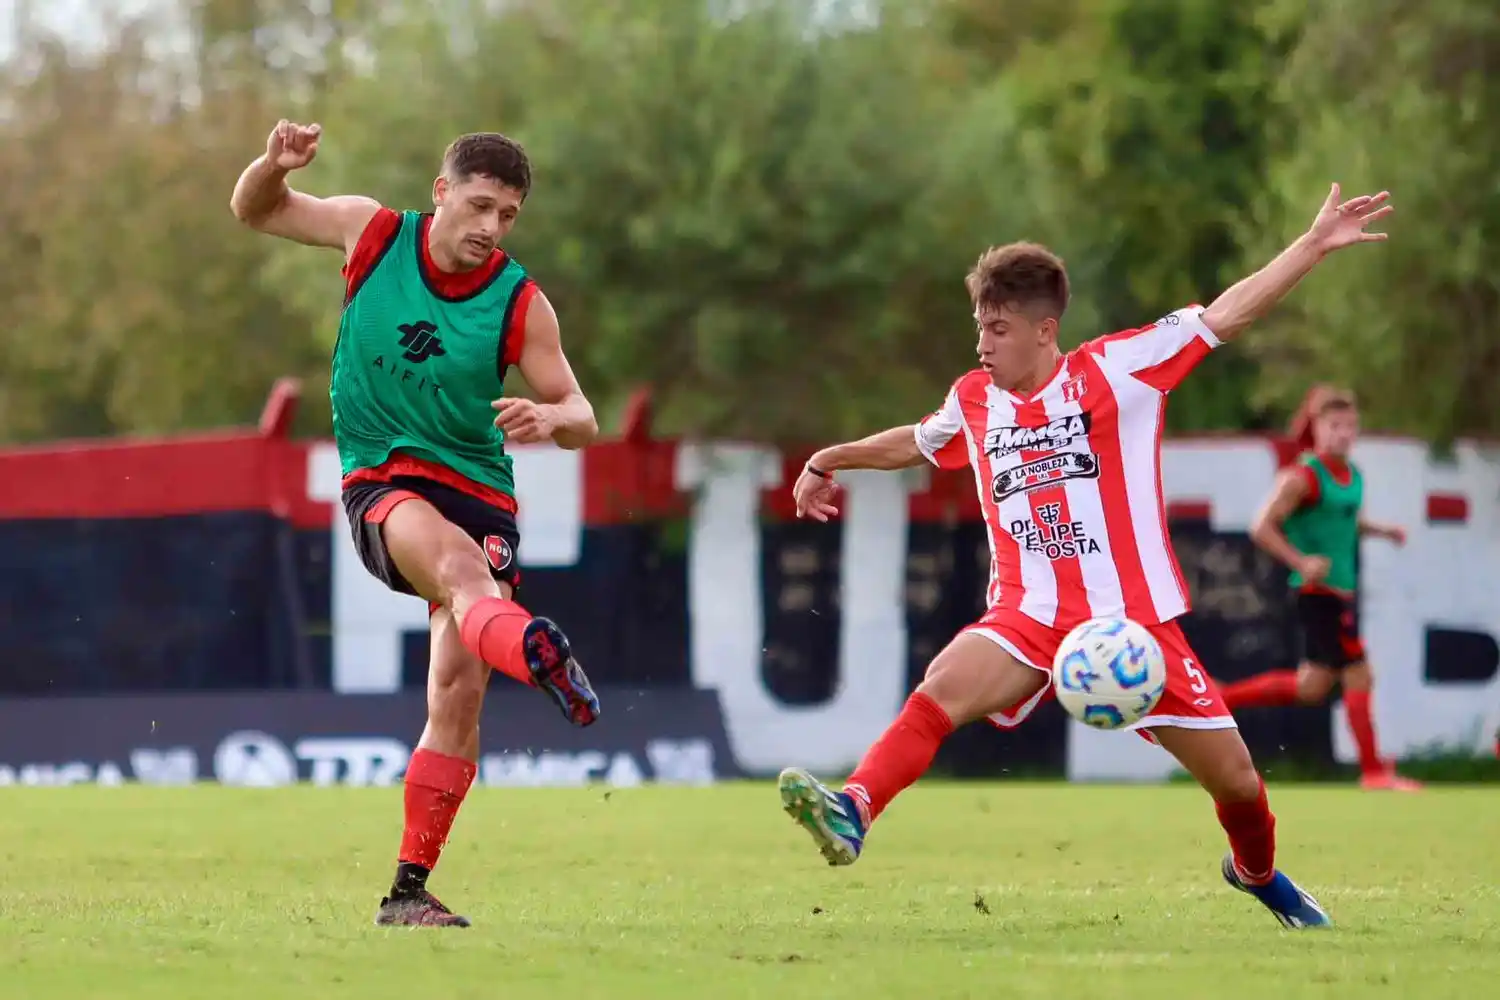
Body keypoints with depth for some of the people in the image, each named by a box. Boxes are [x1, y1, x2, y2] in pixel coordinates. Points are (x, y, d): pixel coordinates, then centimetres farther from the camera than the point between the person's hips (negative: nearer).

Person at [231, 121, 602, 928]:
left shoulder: (520, 303, -2)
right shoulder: (372, 233, -1)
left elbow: (580, 417, 1)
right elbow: (254, 211, 13)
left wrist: (552, 418, -24)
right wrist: (274, 164, -10)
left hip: (477, 491, 2)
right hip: (380, 486, -2)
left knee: (458, 692, -10)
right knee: (459, 562, -37)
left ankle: (409, 889, 3)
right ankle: (532, 651, -74)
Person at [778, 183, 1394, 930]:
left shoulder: (1116, 370, -3)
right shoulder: (973, 401, 9)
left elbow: (1226, 315, -6)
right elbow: (918, 443, 33)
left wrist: (1315, 244, -11)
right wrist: (831, 461, 37)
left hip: (1135, 619, -2)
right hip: (1028, 617, 2)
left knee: (1235, 779, 5)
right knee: (943, 687, -30)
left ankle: (1258, 872, 37)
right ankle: (852, 813, -45)